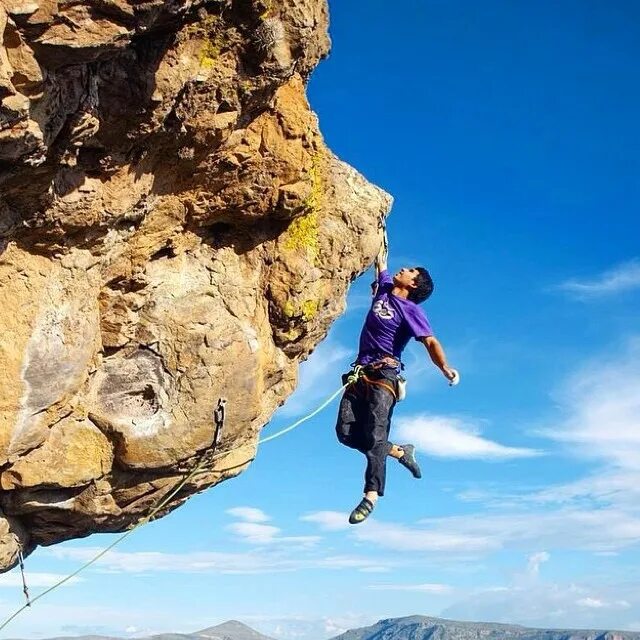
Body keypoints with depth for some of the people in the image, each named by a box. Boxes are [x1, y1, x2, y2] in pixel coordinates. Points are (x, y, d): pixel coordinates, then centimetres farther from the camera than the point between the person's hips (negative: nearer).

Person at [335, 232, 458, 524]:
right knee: (346, 432, -1)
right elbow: (380, 262, 35)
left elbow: (430, 342, -16)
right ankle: (400, 452, 17)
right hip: (361, 372, 7)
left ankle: (371, 495, -15)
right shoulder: (384, 287, 17)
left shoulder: (411, 310, -2)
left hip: (384, 375, -7)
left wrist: (445, 368, -32)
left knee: (375, 435, -17)